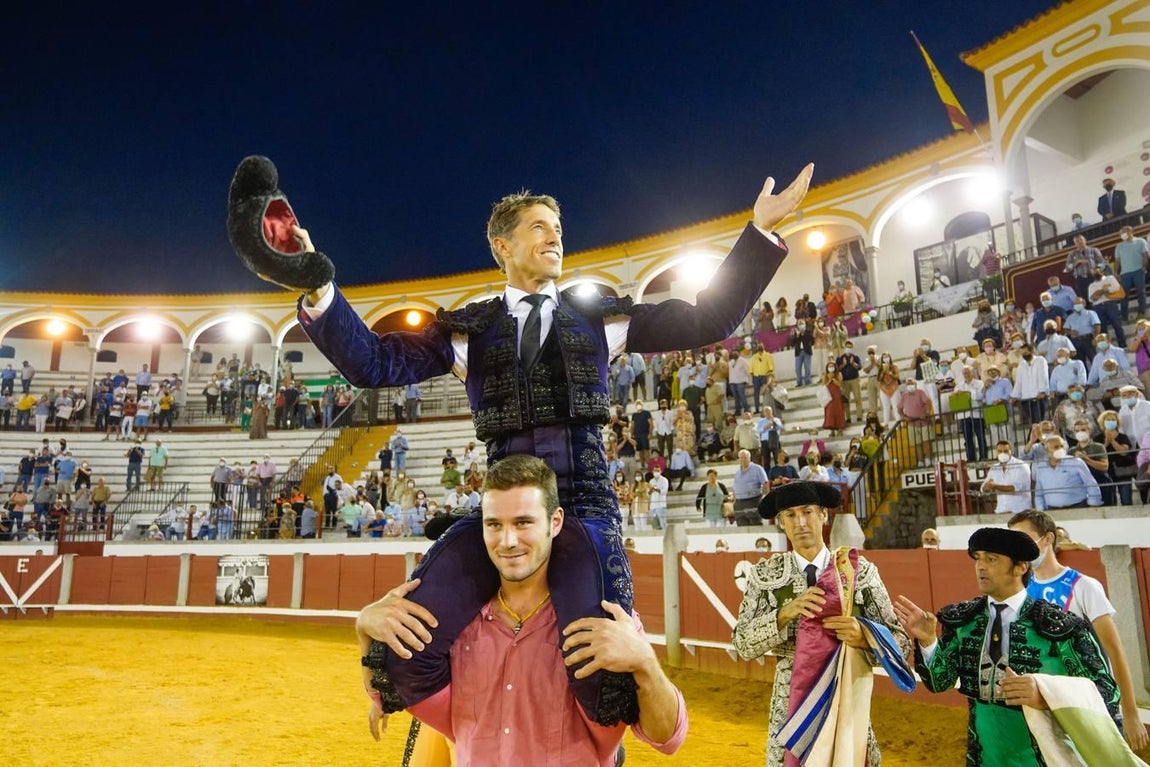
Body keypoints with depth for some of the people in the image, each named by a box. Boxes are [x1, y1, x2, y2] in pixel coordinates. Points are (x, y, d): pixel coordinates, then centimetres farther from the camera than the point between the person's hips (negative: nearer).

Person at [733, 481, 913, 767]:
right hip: (791, 704, 0)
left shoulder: (861, 570, -4)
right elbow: (743, 645, -8)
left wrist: (863, 635, -25)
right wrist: (785, 613, -24)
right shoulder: (765, 574, -4)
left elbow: (900, 644, -4)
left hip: (848, 700, 0)